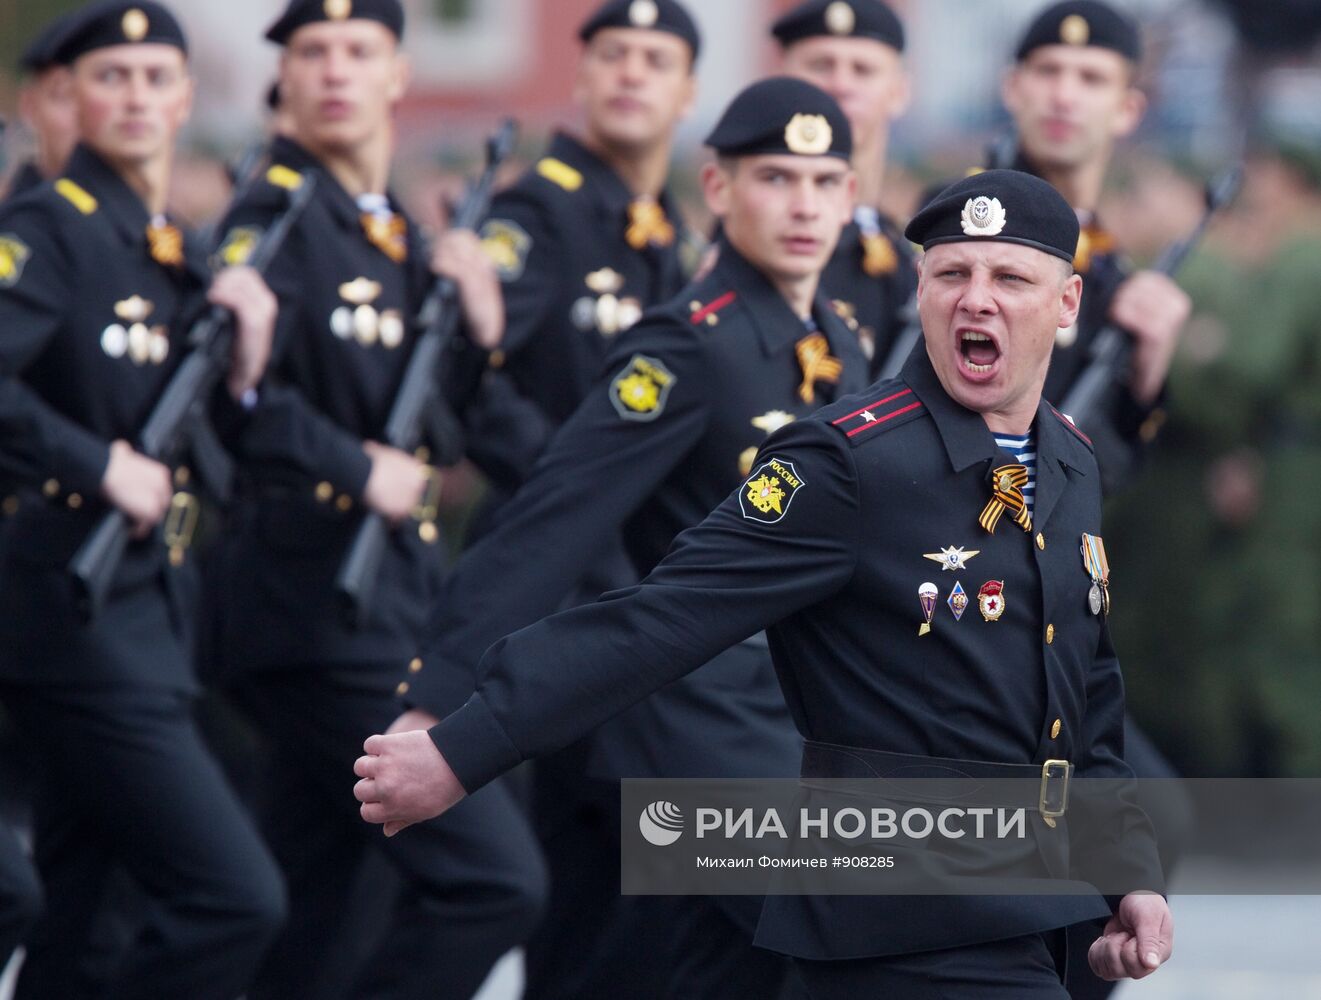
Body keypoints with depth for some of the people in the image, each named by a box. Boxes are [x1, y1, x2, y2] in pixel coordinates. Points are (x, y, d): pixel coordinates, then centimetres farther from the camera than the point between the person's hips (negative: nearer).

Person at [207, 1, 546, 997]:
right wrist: (358, 469, -22)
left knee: (310, 899, 11)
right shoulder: (277, 217, -10)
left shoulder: (398, 234, 16)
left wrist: (477, 332, 0)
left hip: (391, 600, 9)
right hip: (318, 603, -9)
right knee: (495, 880, -14)